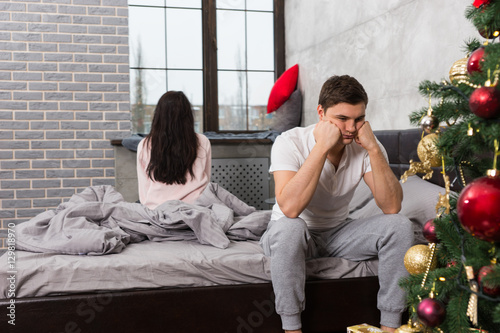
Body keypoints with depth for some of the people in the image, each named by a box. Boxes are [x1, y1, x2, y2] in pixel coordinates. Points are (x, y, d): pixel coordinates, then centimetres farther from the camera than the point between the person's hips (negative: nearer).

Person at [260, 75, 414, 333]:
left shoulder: (365, 146, -11)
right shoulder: (290, 142, -22)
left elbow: (392, 207, -21)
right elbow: (289, 208, -38)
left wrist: (374, 149, -29)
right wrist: (321, 147, -37)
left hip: (339, 232, 4)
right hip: (296, 234, -3)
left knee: (400, 226, -18)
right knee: (288, 227, -38)